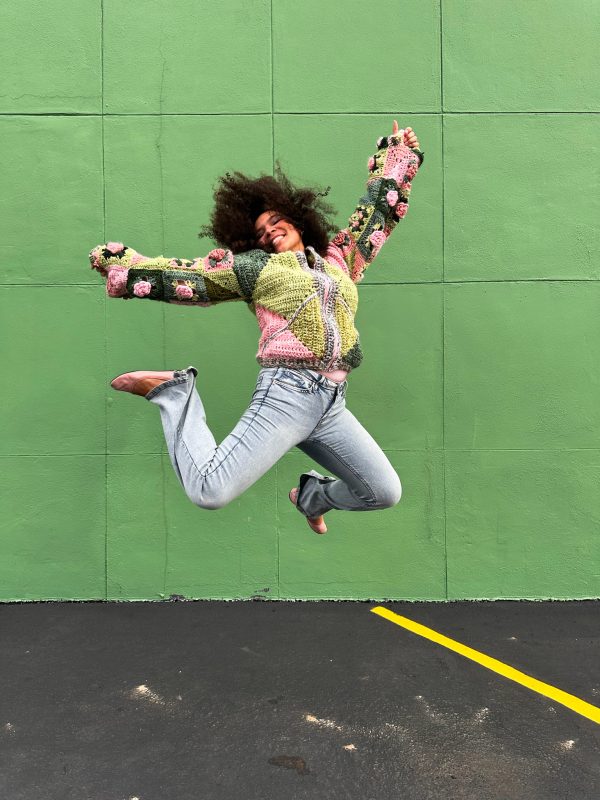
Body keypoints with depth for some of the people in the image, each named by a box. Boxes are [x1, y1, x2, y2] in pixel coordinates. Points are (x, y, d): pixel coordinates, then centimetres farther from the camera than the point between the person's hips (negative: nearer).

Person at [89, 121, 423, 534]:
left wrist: (397, 153, 39)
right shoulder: (254, 265, 11)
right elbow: (186, 275, 11)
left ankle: (313, 495, 31)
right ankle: (175, 392, 7)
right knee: (209, 492, -16)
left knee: (386, 493, 3)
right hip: (286, 393, -4)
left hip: (333, 403, 5)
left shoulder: (338, 259, 22)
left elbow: (377, 211, 32)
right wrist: (121, 261, 11)